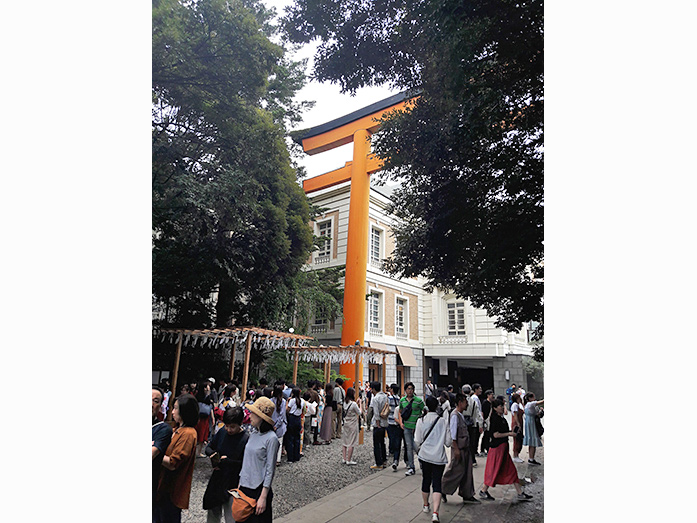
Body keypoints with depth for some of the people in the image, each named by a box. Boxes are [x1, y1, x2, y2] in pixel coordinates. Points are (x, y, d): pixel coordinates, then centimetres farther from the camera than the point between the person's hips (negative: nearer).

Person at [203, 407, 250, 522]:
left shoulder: (245, 439, -19)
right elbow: (208, 448, 8)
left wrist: (227, 461, -24)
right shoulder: (222, 432, -3)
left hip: (233, 484, -5)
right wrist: (212, 453, -13)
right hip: (217, 480, 5)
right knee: (213, 513, 21)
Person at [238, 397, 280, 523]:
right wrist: (240, 483, 13)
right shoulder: (253, 433, 4)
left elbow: (270, 470, -14)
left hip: (259, 489, -6)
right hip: (245, 486, 6)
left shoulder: (271, 438, -16)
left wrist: (263, 497, -14)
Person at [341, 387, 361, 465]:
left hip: (346, 424, 7)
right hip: (353, 424, -7)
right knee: (351, 443, 2)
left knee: (344, 441, 13)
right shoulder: (354, 404, -19)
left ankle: (343, 459, 18)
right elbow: (359, 413, -8)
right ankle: (349, 460, 7)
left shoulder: (345, 403, 1)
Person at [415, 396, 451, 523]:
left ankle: (425, 505, 38)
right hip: (439, 457, -1)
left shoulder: (421, 421, -7)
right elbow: (448, 442, -2)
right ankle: (435, 513, -9)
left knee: (426, 479, 20)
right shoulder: (443, 421, -7)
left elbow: (417, 441, -3)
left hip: (424, 455, 1)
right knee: (437, 483, 3)